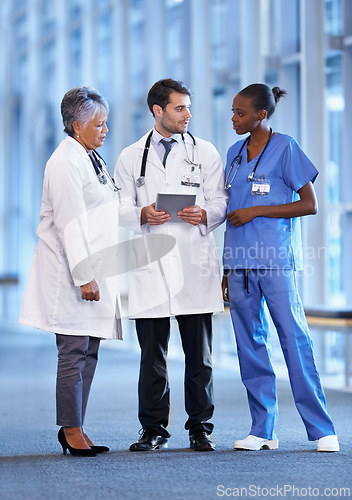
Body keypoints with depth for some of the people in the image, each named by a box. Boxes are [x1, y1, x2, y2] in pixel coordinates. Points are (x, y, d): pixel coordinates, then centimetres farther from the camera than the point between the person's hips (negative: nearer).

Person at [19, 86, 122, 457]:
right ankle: (71, 431, 2)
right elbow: (70, 223, -18)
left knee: (89, 351, 9)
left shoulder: (91, 159, 17)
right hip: (72, 271, -9)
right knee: (74, 351, -6)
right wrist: (84, 276, -20)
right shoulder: (65, 162, -13)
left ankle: (76, 430, 15)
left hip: (94, 269, 9)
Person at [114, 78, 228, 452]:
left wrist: (204, 215, -14)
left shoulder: (206, 153, 11)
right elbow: (120, 208, 8)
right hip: (150, 264, 0)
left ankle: (200, 428, 12)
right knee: (152, 354, 3)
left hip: (195, 265, 0)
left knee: (199, 353, 3)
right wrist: (143, 214, -12)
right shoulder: (131, 157, 11)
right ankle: (153, 429, 12)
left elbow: (220, 203, 7)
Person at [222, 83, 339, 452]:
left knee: (294, 339, -6)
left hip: (275, 259, -6)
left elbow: (309, 204, -6)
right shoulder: (234, 153, 14)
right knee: (250, 345, 5)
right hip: (240, 261, 6)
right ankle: (262, 430, 12)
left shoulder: (285, 148, -2)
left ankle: (321, 430, 0)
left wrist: (256, 211, -12)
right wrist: (226, 271, 16)